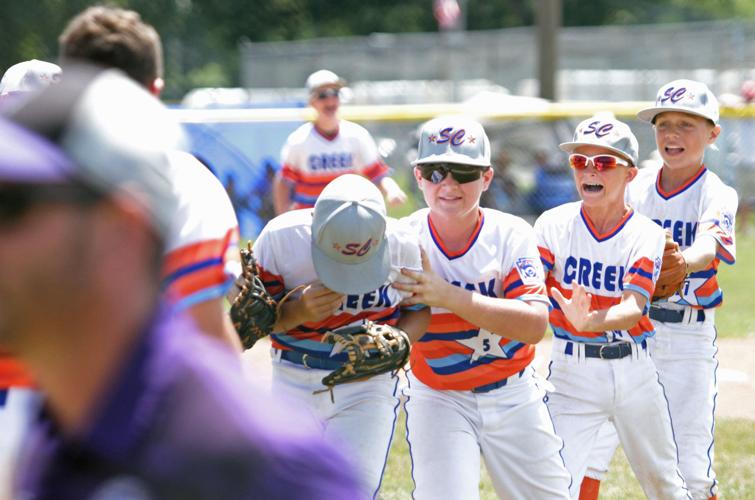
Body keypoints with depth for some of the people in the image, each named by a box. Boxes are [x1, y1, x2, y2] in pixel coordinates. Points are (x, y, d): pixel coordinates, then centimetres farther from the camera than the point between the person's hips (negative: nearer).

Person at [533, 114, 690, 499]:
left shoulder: (646, 235, -5)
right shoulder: (553, 225, -4)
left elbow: (633, 309, -19)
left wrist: (587, 321, -40)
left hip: (634, 370, 1)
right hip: (571, 370, -1)